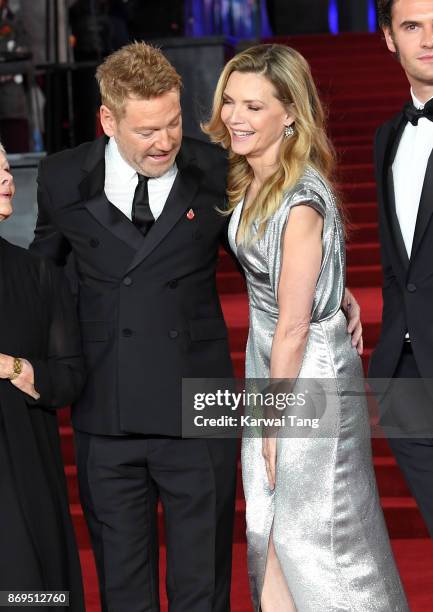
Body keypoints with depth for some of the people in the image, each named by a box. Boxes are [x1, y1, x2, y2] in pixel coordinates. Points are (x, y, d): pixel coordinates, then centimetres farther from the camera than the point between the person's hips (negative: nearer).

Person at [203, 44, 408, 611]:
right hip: (266, 356, 8)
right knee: (267, 518, 16)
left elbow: (294, 327, -21)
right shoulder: (248, 180, 0)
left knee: (315, 527, 8)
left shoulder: (301, 201, -26)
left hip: (310, 371, -8)